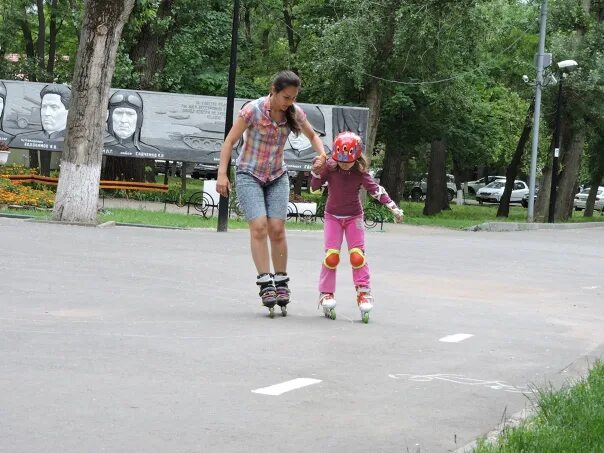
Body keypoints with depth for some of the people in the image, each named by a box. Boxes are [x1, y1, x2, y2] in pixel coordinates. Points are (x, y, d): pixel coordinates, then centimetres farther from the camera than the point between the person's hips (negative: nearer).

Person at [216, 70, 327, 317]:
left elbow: (312, 135, 12)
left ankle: (281, 283, 5)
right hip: (249, 175, -3)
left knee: (277, 229, -5)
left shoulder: (294, 113, -6)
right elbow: (229, 142, -13)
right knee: (259, 227, -16)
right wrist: (222, 174, -20)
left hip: (277, 176, 3)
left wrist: (322, 153, -7)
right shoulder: (253, 110, -18)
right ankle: (265, 283, -14)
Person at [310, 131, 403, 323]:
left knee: (357, 255, -11)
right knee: (331, 256, -9)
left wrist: (393, 207, -25)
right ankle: (326, 293, 1)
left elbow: (376, 190, -17)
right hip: (333, 216, 0)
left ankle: (363, 293, -4)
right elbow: (314, 187, -12)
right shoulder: (329, 168, -14)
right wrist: (316, 172, -32)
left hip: (354, 217, 0)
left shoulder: (360, 173, -15)